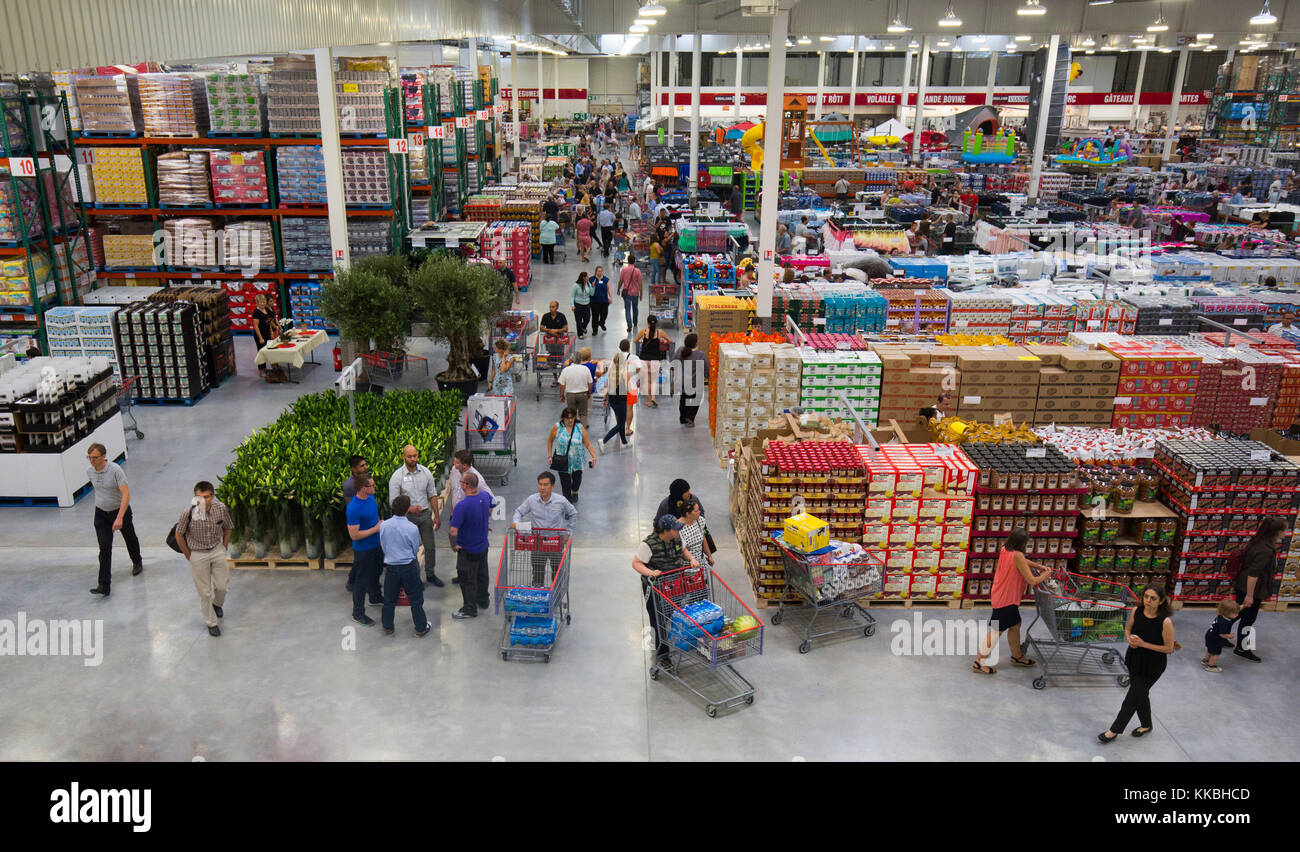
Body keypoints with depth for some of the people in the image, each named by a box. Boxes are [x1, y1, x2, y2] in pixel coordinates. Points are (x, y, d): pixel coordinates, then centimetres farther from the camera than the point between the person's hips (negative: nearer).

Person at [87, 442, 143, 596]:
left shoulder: (115, 470, -24)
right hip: (101, 514, 3)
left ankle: (137, 562, 49)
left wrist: (119, 517, -38)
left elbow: (126, 494, -30)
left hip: (120, 510, -3)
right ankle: (104, 585, -10)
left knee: (130, 539, 19)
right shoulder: (90, 472, -6)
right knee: (104, 548, -7)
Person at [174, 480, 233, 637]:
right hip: (198, 554, -2)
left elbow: (227, 529, 2)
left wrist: (223, 549, 5)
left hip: (217, 550, 2)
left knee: (222, 585, 12)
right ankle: (211, 622, 29)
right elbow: (179, 535, -9)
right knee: (205, 592, 8)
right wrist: (188, 556, -3)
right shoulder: (188, 512, -25)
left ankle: (217, 604, 48)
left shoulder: (221, 509, -17)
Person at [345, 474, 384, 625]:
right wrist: (376, 529, -24)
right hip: (363, 549, -8)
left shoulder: (371, 497, -5)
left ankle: (375, 597, 51)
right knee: (361, 581, 6)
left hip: (376, 544, 8)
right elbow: (354, 535, -28)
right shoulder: (354, 508, -31)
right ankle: (358, 614, 21)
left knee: (376, 573, 28)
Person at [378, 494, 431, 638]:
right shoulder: (412, 528, -19)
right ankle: (421, 628, 23)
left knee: (389, 599, 18)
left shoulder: (383, 525, -11)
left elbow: (383, 546, 4)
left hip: (391, 567, 3)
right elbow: (416, 551, -4)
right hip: (409, 567, -3)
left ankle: (387, 627, 32)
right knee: (415, 599, 12)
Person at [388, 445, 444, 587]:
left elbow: (432, 495, 5)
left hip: (425, 514, 3)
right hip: (407, 516, -3)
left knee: (430, 546, 11)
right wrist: (409, 509, -26)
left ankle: (430, 574, 28)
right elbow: (393, 501, -10)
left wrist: (437, 515, 4)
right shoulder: (397, 476, -13)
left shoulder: (425, 472, -3)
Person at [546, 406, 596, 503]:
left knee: (577, 479, 16)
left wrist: (594, 456, -17)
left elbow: (588, 444, -5)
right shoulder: (557, 428, -8)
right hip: (562, 462, -1)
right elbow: (550, 441, 6)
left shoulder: (580, 428, -6)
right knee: (565, 484, 1)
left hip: (577, 461, 1)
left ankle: (574, 492, 50)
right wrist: (550, 456, 1)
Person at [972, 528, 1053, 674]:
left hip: (1000, 595, 9)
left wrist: (1039, 566, 8)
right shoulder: (1017, 555, -28)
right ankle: (978, 663, 12)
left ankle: (1016, 656, 41)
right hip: (1006, 599, -9)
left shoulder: (1005, 549, -2)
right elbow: (1032, 581, -23)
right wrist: (1045, 575, -5)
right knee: (997, 631, 3)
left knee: (1015, 625, 24)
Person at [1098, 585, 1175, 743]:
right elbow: (1128, 628, 8)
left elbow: (1169, 648, -17)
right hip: (1135, 659, 5)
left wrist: (1143, 644, -24)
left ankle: (1114, 731, 18)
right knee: (1141, 694, 22)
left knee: (1132, 698, 4)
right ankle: (1146, 725, 46)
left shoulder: (1165, 621, -26)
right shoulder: (1136, 611, -10)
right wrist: (1129, 639, -14)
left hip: (1152, 666, -5)